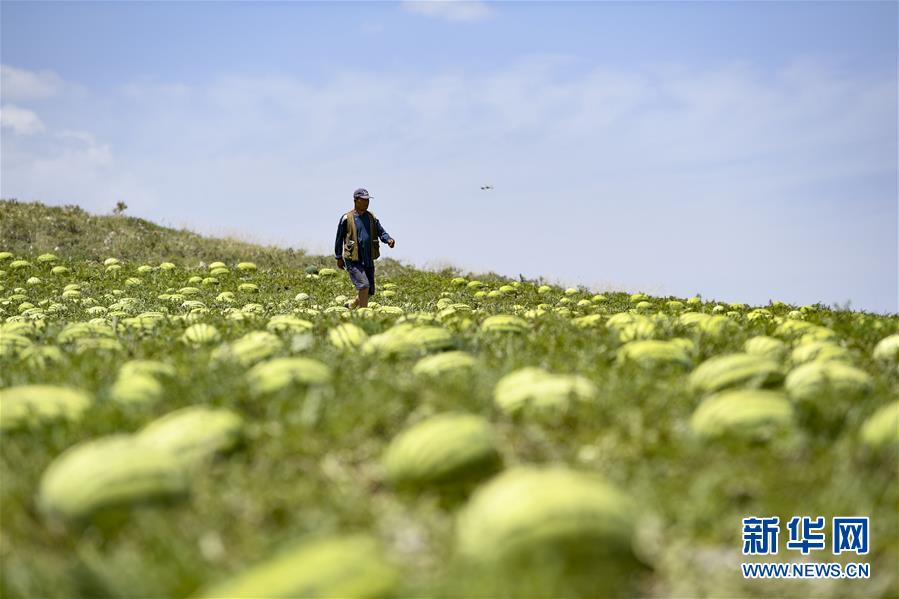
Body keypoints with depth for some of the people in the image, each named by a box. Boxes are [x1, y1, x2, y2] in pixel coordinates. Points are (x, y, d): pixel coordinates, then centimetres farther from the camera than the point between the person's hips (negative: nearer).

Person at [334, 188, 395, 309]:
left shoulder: (371, 217, 10)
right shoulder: (347, 218, -4)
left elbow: (381, 232, 6)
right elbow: (339, 239, 2)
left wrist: (388, 239, -16)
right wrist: (339, 258, 2)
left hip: (368, 260, 6)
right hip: (353, 261, -6)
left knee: (370, 291, 9)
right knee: (364, 285, -22)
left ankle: (351, 305, 32)